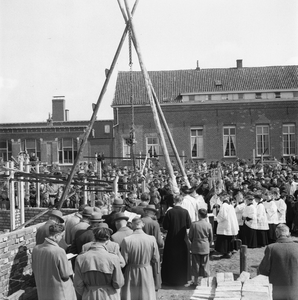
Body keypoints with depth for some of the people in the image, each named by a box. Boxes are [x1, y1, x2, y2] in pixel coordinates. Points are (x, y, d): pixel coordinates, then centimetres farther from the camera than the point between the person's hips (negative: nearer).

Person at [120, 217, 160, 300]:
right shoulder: (152, 239, -13)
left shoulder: (126, 240, -18)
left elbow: (124, 261, -12)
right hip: (147, 273, 1)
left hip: (131, 274, -1)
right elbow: (156, 259, -5)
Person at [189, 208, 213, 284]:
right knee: (204, 264, 9)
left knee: (196, 264, 9)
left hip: (195, 247, -1)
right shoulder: (208, 225, -7)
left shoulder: (194, 224, -10)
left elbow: (190, 237, -3)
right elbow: (211, 238, 1)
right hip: (205, 248, 1)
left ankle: (196, 281, 15)